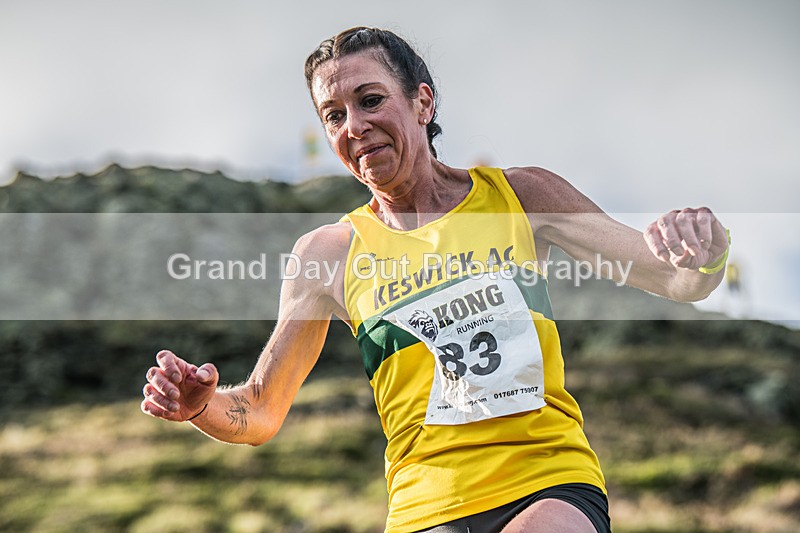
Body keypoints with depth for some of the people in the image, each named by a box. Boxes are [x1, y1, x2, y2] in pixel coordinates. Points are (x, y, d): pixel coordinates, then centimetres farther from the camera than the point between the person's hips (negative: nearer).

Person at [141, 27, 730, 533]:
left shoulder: (521, 195, 7)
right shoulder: (328, 252, 7)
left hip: (554, 486, -1)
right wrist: (201, 405, -9)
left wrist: (701, 253, -15)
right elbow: (260, 413, 14)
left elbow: (680, 282, 8)